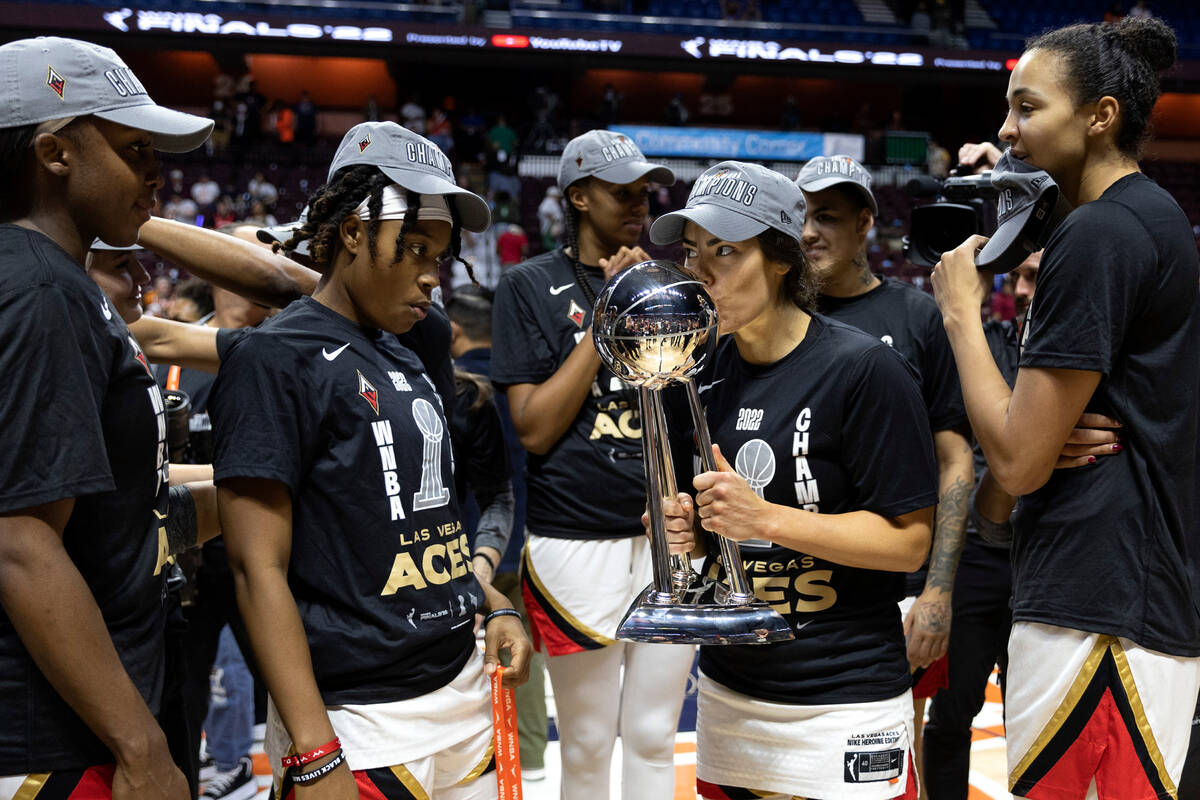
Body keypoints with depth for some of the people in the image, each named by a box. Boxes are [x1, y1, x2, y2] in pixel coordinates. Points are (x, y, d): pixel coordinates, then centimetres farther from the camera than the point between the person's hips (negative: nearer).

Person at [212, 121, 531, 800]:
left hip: (463, 688, 8)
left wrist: (494, 607, 8)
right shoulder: (276, 356, -11)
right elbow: (259, 567, -17)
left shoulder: (406, 362, 13)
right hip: (357, 722, -8)